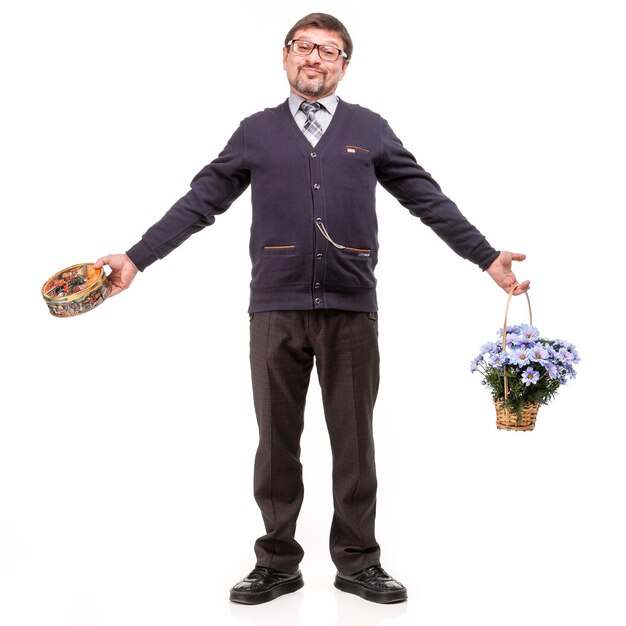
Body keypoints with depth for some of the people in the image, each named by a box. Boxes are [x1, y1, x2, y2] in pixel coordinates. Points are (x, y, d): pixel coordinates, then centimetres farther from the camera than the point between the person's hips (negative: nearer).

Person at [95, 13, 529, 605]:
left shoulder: (370, 130, 11)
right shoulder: (256, 132, 11)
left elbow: (429, 201, 10)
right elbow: (201, 201, 10)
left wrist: (488, 258, 5)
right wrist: (136, 258, 4)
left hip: (352, 309, 0)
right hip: (275, 309, 1)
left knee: (353, 439, 7)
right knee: (276, 440, 7)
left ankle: (358, 562, 21)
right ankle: (277, 563, 20)